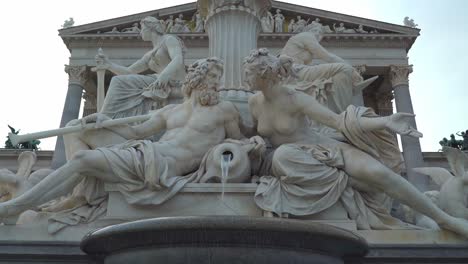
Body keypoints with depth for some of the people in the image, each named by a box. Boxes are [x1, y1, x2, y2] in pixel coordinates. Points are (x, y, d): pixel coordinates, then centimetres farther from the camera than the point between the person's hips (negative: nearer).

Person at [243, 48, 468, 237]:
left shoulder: (294, 99, -17)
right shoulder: (254, 103, -2)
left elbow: (337, 121, -24)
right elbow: (257, 134, 19)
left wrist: (385, 121, -35)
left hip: (322, 151, -3)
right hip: (296, 161, 3)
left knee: (377, 172, -25)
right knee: (283, 154, -36)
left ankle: (444, 219, -8)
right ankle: (341, 182, -14)